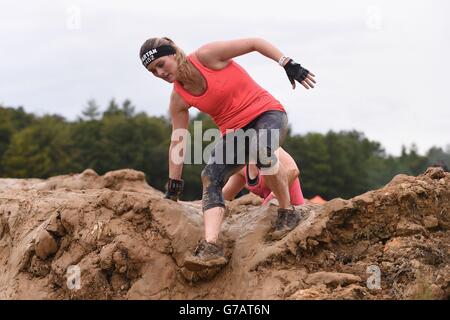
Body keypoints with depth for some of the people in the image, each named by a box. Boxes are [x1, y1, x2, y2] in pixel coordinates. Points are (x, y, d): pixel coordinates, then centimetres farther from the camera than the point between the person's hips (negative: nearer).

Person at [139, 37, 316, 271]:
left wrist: (288, 64, -18)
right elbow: (177, 143, 8)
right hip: (235, 132, 5)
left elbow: (255, 43, -11)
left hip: (267, 113, -5)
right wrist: (173, 187, 10)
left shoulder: (207, 56, -16)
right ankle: (211, 246, -31)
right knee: (210, 177, -19)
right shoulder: (178, 100, 0)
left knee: (260, 148, -38)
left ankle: (287, 211, -19)